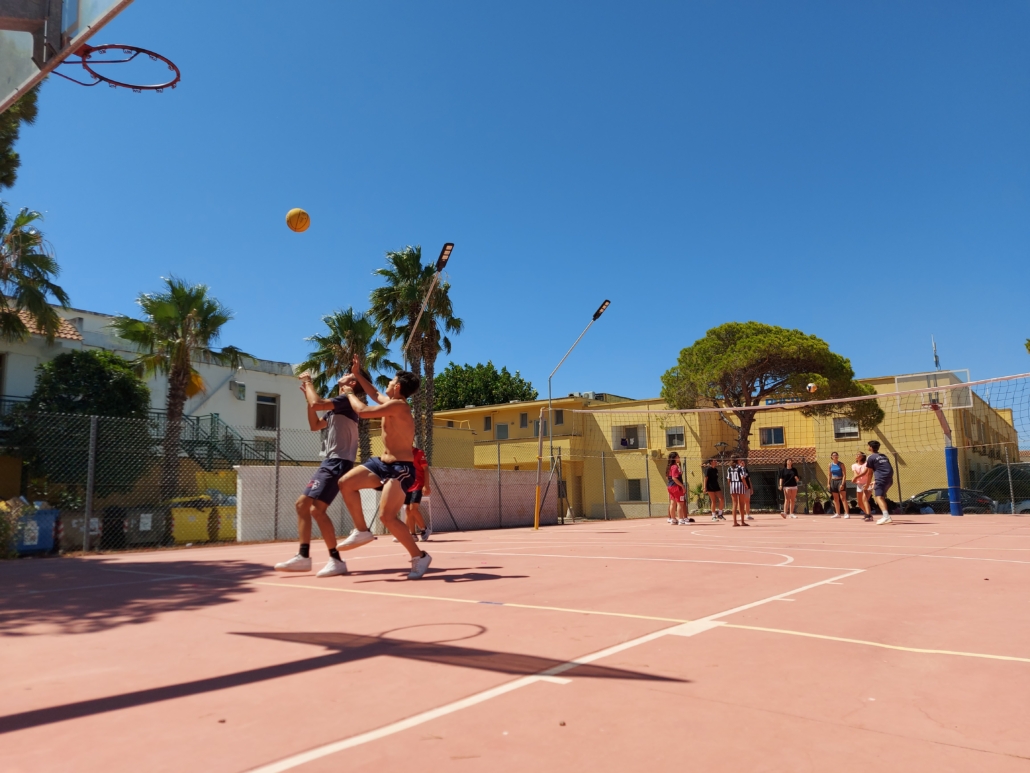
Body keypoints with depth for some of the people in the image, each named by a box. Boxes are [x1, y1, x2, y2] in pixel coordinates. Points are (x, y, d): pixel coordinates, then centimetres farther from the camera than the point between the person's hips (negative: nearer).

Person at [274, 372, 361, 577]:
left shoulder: (346, 400, -9)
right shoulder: (335, 408, 20)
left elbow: (316, 404, -23)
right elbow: (315, 425, 25)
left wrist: (308, 381, -5)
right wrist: (307, 393, 20)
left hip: (338, 462, -10)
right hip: (330, 462, 10)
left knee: (317, 508, -18)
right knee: (302, 503, 10)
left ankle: (336, 561, -13)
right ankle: (303, 557, 12)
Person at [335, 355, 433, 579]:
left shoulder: (398, 405, -19)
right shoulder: (391, 403, 12)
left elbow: (362, 411, -23)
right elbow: (375, 395, 34)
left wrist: (350, 393, -4)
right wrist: (357, 375, 33)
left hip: (402, 468, -10)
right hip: (384, 463, 10)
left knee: (387, 516, -16)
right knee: (346, 483, 3)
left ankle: (419, 557, -3)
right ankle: (362, 531, 12)